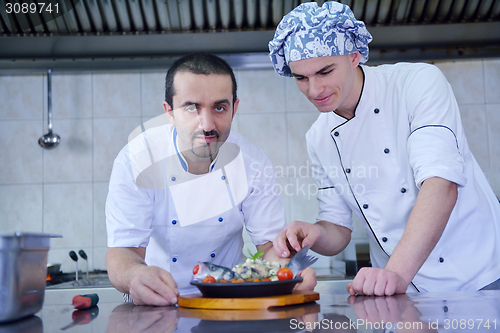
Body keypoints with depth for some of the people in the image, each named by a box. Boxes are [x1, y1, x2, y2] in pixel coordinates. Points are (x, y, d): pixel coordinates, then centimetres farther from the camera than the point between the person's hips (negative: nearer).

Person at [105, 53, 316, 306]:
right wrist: (138, 275, -42)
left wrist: (288, 270, -30)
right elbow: (122, 252, -19)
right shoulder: (136, 161, -16)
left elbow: (271, 243, -6)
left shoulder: (253, 163, -9)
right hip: (160, 304, 0)